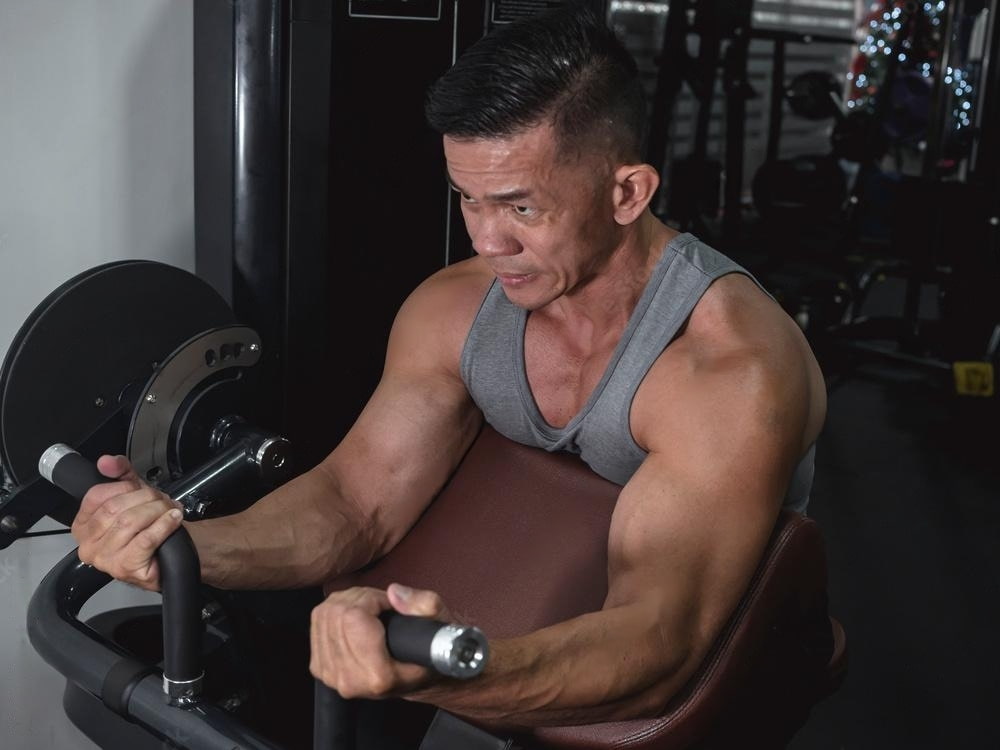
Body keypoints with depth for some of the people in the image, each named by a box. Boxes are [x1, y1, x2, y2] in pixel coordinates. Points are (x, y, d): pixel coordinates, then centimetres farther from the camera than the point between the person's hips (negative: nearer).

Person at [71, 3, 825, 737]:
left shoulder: (732, 366, -27)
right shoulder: (453, 308, -9)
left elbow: (656, 647, -35)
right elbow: (357, 501, -13)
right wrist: (193, 544, -32)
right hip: (536, 634, 4)